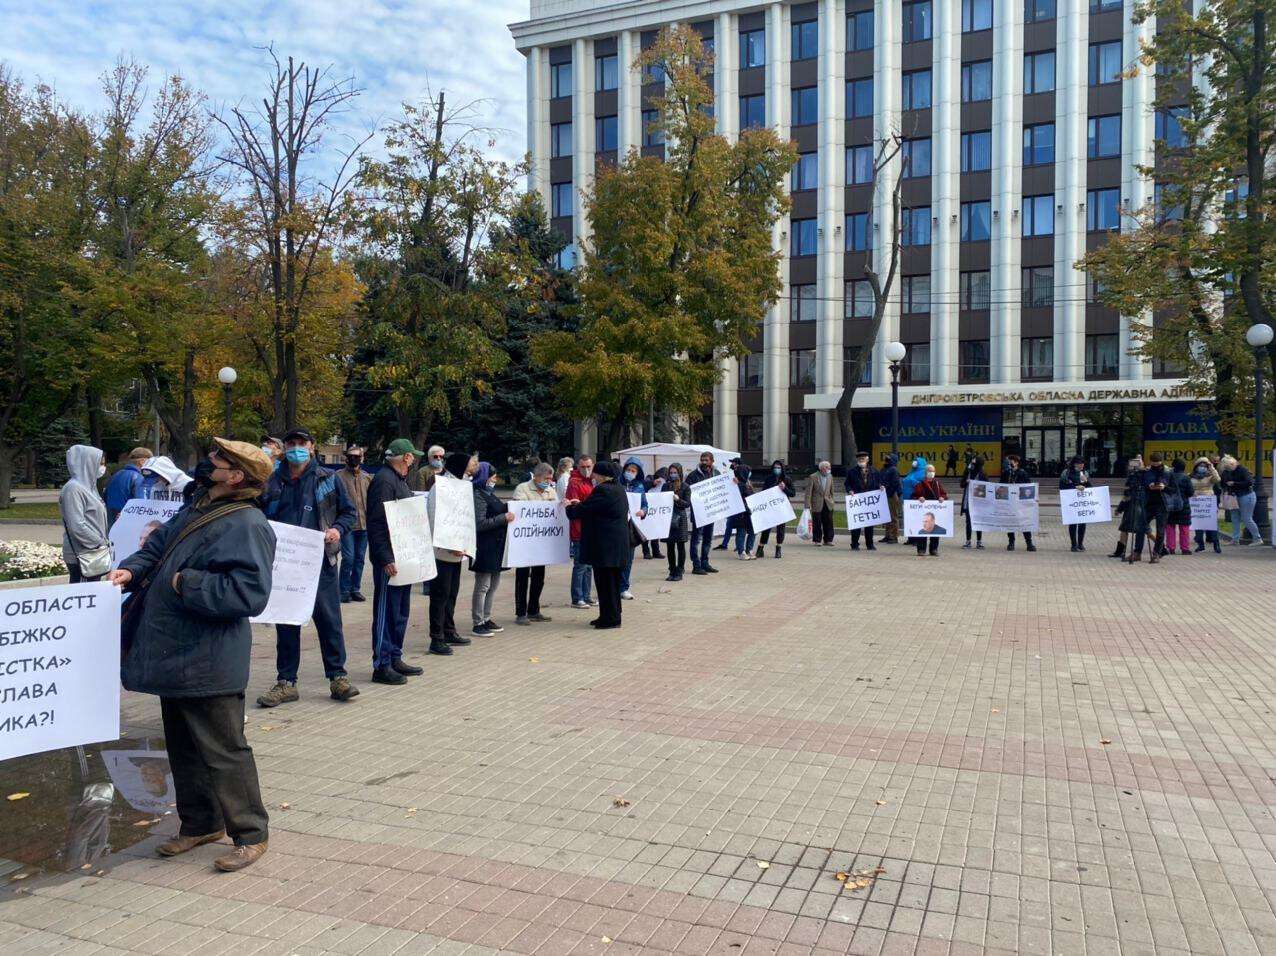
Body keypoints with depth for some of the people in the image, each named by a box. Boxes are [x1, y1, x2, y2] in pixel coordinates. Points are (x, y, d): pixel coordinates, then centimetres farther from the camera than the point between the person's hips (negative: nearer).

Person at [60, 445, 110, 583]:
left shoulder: (88, 486, 14)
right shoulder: (73, 488, -13)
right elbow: (77, 526, -20)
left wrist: (103, 542, 8)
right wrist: (101, 543, -11)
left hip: (94, 554, 9)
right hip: (83, 557, -9)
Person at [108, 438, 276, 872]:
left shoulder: (247, 525, -19)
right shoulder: (194, 511, 11)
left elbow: (249, 592, -27)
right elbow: (156, 547, 21)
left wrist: (185, 584, -21)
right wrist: (132, 570, 0)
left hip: (207, 663, -10)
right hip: (174, 655, 10)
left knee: (222, 751, 0)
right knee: (183, 747, 20)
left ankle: (251, 834, 15)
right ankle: (201, 823, 37)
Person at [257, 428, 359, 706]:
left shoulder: (328, 478, 5)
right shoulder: (272, 482, 9)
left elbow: (348, 511, 10)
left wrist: (337, 529, -9)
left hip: (320, 559, -2)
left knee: (329, 619, 0)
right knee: (286, 622, 7)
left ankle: (338, 677, 11)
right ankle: (286, 682, 17)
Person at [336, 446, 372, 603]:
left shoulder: (367, 478, 12)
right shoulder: (339, 476, -1)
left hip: (364, 525, 5)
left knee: (360, 558, 10)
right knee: (348, 557, -9)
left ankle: (355, 589, 20)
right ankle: (344, 590, 4)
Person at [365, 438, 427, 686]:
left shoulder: (399, 480, 17)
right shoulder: (384, 480, -15)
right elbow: (376, 523, -21)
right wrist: (386, 559, -25)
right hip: (389, 559, -10)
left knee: (400, 610, 15)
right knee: (386, 612, -4)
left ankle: (395, 659, 25)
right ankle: (381, 666, 2)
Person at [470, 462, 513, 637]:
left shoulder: (489, 493, 15)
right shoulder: (478, 495, -14)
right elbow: (480, 524, -21)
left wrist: (508, 511, 10)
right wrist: (504, 518, -19)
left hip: (495, 546, 10)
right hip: (484, 548, -10)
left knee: (494, 583, 14)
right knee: (483, 585, -3)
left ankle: (486, 619, 24)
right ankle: (477, 624, 5)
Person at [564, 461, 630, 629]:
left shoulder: (602, 490, -18)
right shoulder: (618, 489, 12)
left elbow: (582, 511, -13)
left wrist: (569, 507, 5)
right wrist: (580, 504, 22)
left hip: (605, 545, -10)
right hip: (618, 544, 10)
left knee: (605, 582, -2)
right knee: (613, 581, 16)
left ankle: (610, 618, 3)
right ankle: (613, 615, 25)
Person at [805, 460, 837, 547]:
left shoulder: (830, 477, 8)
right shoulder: (813, 477, -7)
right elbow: (808, 492, -8)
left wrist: (831, 500, 13)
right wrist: (808, 505, -13)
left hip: (828, 504, 4)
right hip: (817, 504, -4)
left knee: (828, 523, 1)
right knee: (817, 523, 0)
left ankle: (828, 540, 9)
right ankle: (817, 540, 11)